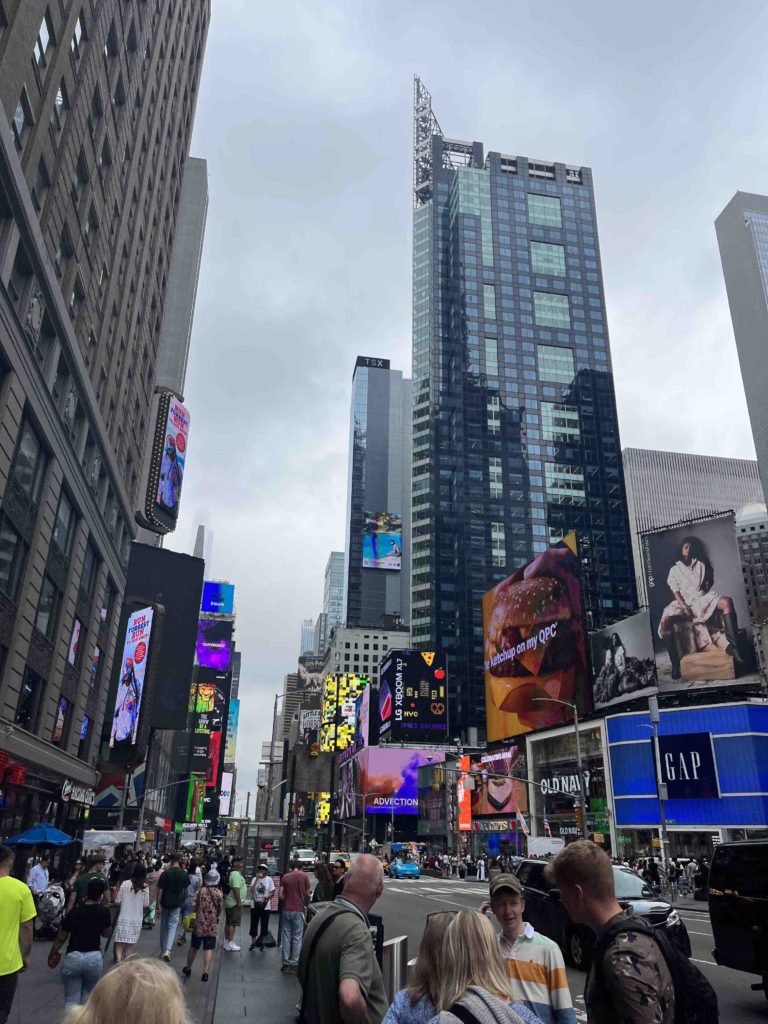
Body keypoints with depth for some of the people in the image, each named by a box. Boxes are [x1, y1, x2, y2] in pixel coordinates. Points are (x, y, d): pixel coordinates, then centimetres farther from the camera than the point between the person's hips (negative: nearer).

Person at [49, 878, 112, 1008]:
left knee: (71, 1000, 4)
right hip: (94, 958, 1)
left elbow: (61, 938, 2)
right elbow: (107, 933, 12)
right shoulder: (104, 912, -3)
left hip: (73, 957, -1)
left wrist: (52, 955, 18)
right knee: (87, 995, 23)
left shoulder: (74, 912, -3)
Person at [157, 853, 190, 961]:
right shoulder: (184, 874, -5)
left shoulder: (165, 873, -12)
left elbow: (160, 890, -12)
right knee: (173, 925, 7)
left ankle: (163, 950, 23)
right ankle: (168, 950, -11)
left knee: (164, 926, 15)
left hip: (165, 903, -1)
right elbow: (186, 890, 5)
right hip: (177, 904, 1)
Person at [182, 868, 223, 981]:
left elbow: (194, 904, -11)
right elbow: (220, 909, 3)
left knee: (193, 947, 16)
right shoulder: (219, 893, -6)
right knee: (208, 949, 5)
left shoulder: (201, 890, -8)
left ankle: (188, 969, 31)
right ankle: (205, 972, 0)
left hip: (198, 924, 1)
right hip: (212, 926, -1)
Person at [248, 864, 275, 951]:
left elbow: (272, 892, -3)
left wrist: (265, 898, -19)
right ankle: (253, 943, 25)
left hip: (265, 906, -1)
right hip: (255, 905, 1)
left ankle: (261, 943, 26)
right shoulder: (254, 879, 0)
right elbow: (251, 891, -11)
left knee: (264, 926, 5)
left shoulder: (269, 880, -5)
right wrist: (257, 879, -16)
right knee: (254, 925, 8)